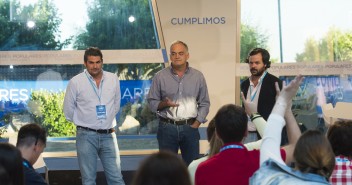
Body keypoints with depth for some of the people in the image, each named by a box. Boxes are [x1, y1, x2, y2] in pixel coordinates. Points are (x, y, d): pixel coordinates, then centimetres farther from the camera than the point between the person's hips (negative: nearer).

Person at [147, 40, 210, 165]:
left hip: (190, 127, 1)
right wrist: (164, 104, -16)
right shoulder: (160, 77, 2)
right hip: (167, 128, -1)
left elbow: (204, 103, 8)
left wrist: (195, 125, -2)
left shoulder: (198, 76, 5)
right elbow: (151, 102, 5)